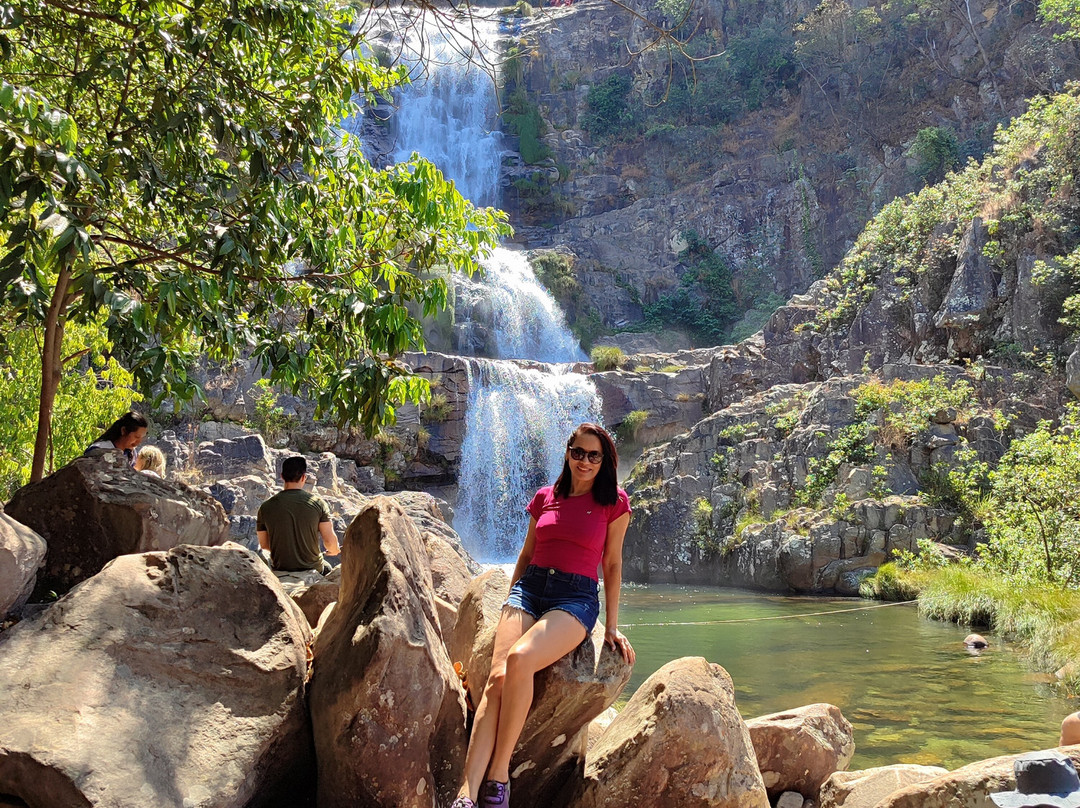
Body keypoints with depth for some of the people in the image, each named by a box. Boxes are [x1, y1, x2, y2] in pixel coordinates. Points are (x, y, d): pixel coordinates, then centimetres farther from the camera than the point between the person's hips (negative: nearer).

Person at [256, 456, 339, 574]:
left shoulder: (266, 507, -8)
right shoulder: (317, 503, -12)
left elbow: (264, 544, 3)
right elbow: (330, 540, -10)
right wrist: (334, 551, 14)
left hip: (280, 569, 1)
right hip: (312, 568, -1)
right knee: (327, 568, 33)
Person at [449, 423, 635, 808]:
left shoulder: (613, 503, 6)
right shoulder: (545, 498, 15)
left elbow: (612, 564, 8)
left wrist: (612, 627, 7)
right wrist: (509, 603, 19)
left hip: (576, 597, -3)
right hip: (529, 588, 3)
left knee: (520, 660, -33)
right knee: (497, 679, -23)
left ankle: (499, 774, -21)